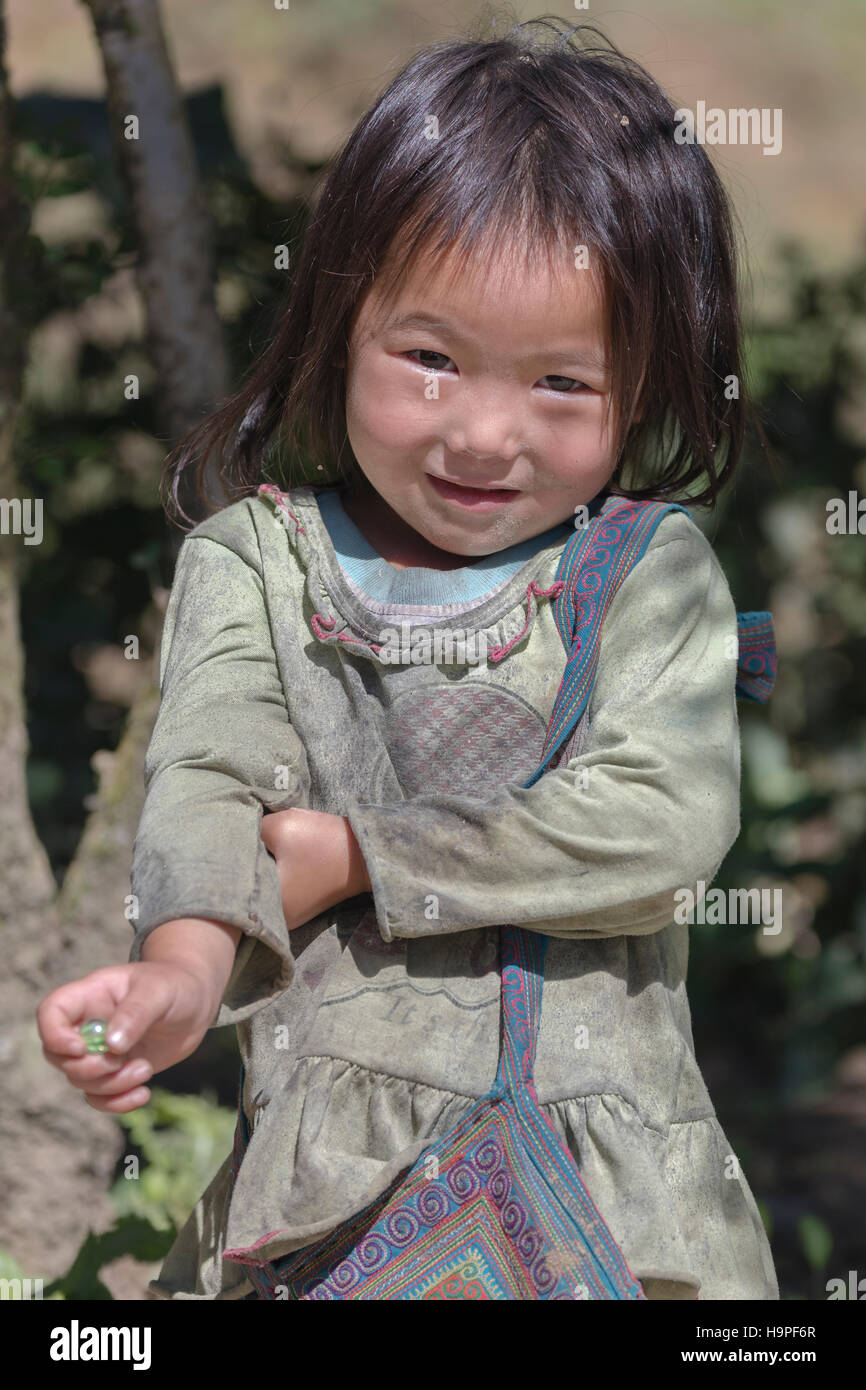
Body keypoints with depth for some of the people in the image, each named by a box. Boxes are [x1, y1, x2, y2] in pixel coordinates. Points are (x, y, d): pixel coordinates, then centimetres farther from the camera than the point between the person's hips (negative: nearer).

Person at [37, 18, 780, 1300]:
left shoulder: (653, 572, 3)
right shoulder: (256, 561, 6)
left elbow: (663, 821, -11)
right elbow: (209, 782, -8)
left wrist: (346, 853, -12)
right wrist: (183, 965, -31)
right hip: (330, 1159, 0)